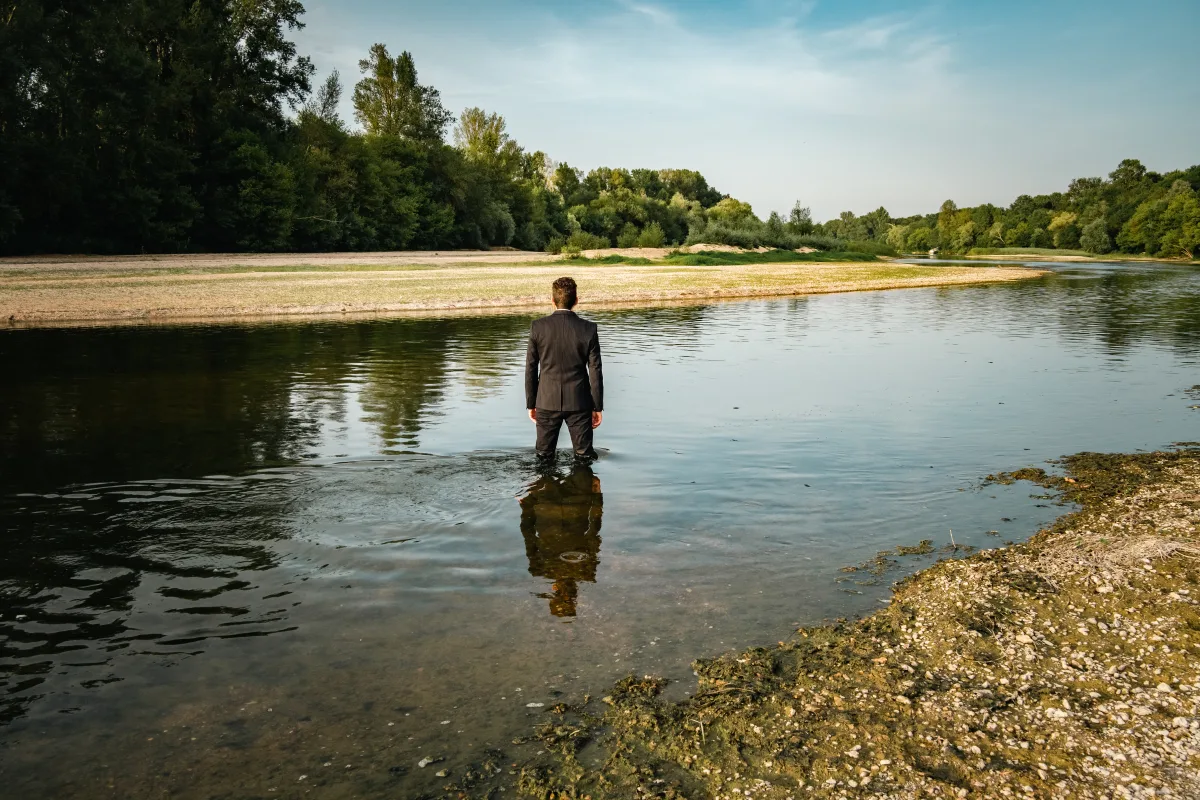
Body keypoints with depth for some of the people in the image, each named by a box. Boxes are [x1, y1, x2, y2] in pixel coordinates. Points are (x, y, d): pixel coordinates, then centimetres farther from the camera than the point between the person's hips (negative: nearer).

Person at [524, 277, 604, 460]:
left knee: (544, 457, 13)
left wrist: (531, 403, 9)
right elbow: (595, 371, -4)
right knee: (584, 457, 11)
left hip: (547, 403, 1)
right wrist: (598, 407, 5)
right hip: (579, 403, -1)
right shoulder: (588, 329, -8)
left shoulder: (538, 327, -6)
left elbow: (531, 369, -1)